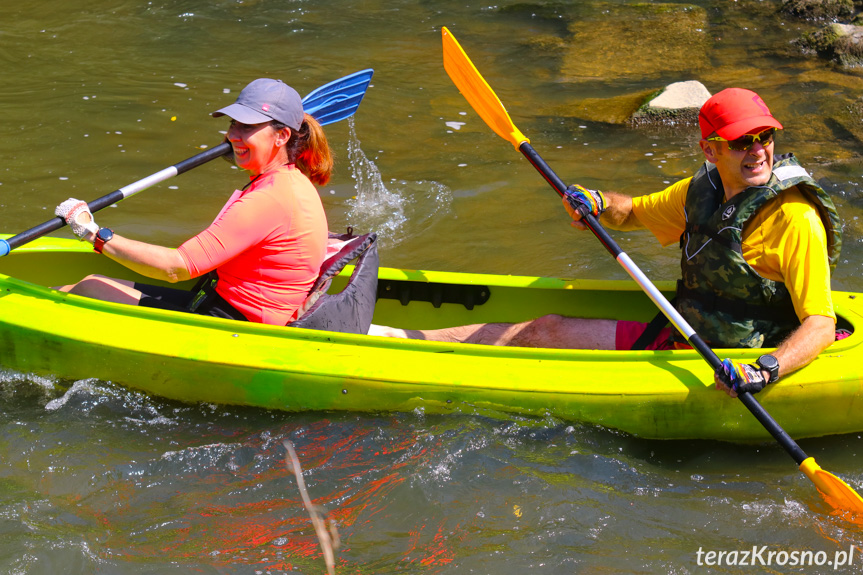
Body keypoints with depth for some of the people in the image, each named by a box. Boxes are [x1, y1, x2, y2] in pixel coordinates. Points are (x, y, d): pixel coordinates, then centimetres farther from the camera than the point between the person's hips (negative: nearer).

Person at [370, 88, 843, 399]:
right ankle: (391, 335, 13)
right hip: (675, 334, 7)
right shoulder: (702, 192, 4)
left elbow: (820, 324, -23)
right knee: (544, 329, 5)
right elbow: (633, 213, 21)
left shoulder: (796, 220, -19)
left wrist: (764, 371, -39)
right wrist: (597, 203, -1)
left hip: (725, 366, -7)